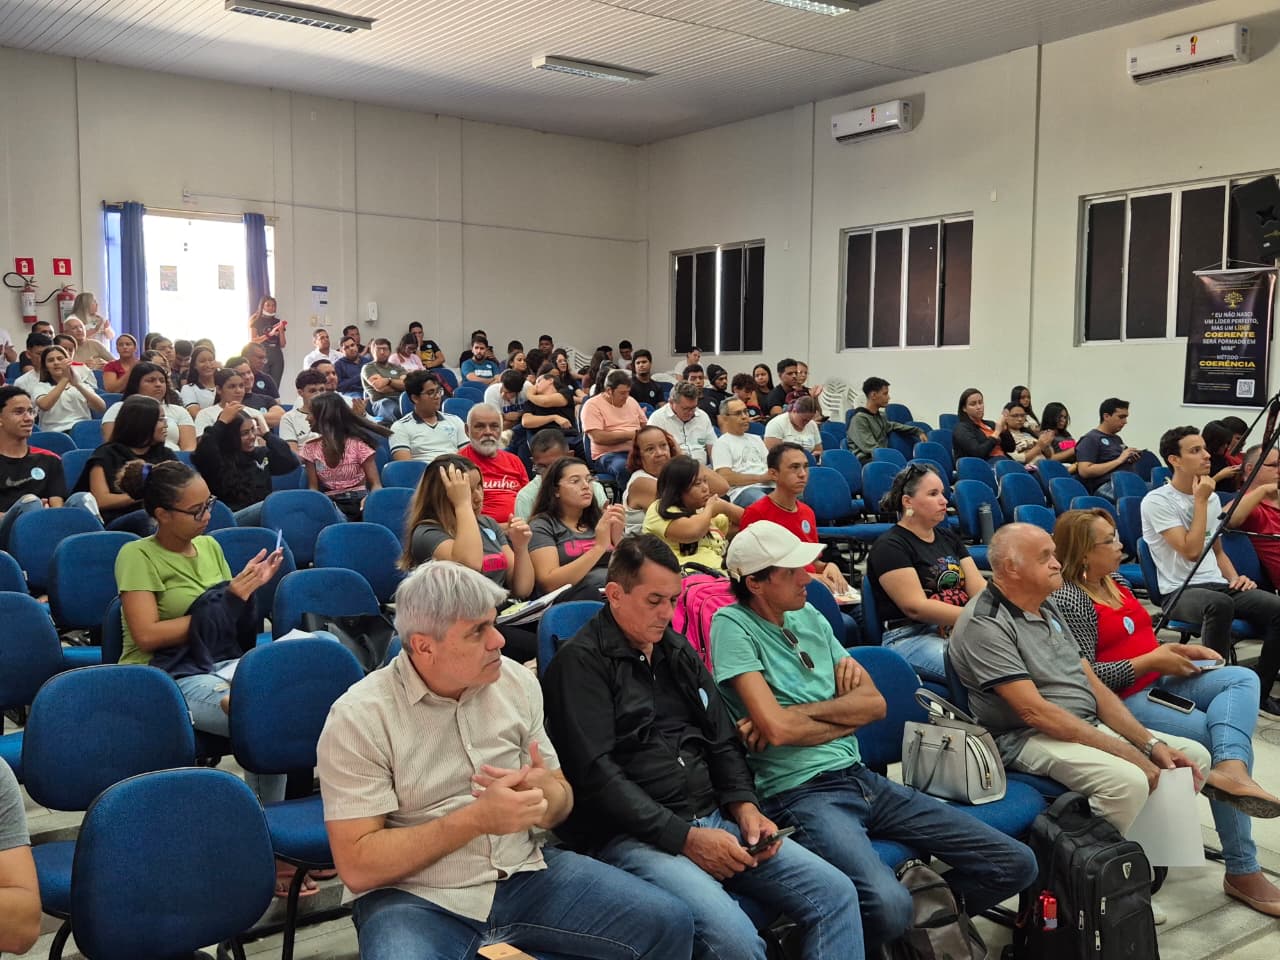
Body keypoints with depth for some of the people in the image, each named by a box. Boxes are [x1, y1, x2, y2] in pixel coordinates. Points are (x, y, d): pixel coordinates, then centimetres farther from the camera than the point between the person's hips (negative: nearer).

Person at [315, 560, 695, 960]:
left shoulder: (516, 681, 3)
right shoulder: (359, 717, -13)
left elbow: (562, 796, 11)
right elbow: (357, 866, -15)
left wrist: (545, 796, -14)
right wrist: (477, 818, -23)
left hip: (526, 874, 5)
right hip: (417, 899, -5)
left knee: (669, 924, -10)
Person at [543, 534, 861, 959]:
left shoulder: (677, 650, 18)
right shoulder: (580, 662, -6)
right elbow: (597, 775, -15)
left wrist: (744, 805, 0)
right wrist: (684, 837, -17)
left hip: (713, 820, 7)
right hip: (632, 837, -7)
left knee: (836, 893, -7)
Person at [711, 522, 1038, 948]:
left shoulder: (809, 617, 12)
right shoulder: (732, 625, -9)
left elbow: (874, 702, 5)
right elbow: (777, 727, -19)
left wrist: (797, 714, -9)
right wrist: (845, 716, -2)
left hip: (862, 779, 7)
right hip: (800, 792, -7)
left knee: (1016, 865, 0)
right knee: (889, 904, -34)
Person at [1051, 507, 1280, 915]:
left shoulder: (1114, 583, 13)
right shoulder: (1068, 599, -17)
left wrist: (1179, 650, 4)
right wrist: (1153, 660, -17)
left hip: (1160, 679, 9)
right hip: (1123, 699, -9)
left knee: (1242, 678, -12)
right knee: (1219, 736, -17)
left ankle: (1233, 768, -38)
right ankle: (1242, 871, -11)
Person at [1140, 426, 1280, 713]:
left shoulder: (1212, 497, 17)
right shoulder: (1156, 501, -7)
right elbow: (1191, 551, -16)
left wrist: (1235, 578, 6)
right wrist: (1200, 501, -11)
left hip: (1218, 584, 7)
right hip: (1179, 592, -7)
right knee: (1220, 604, -40)